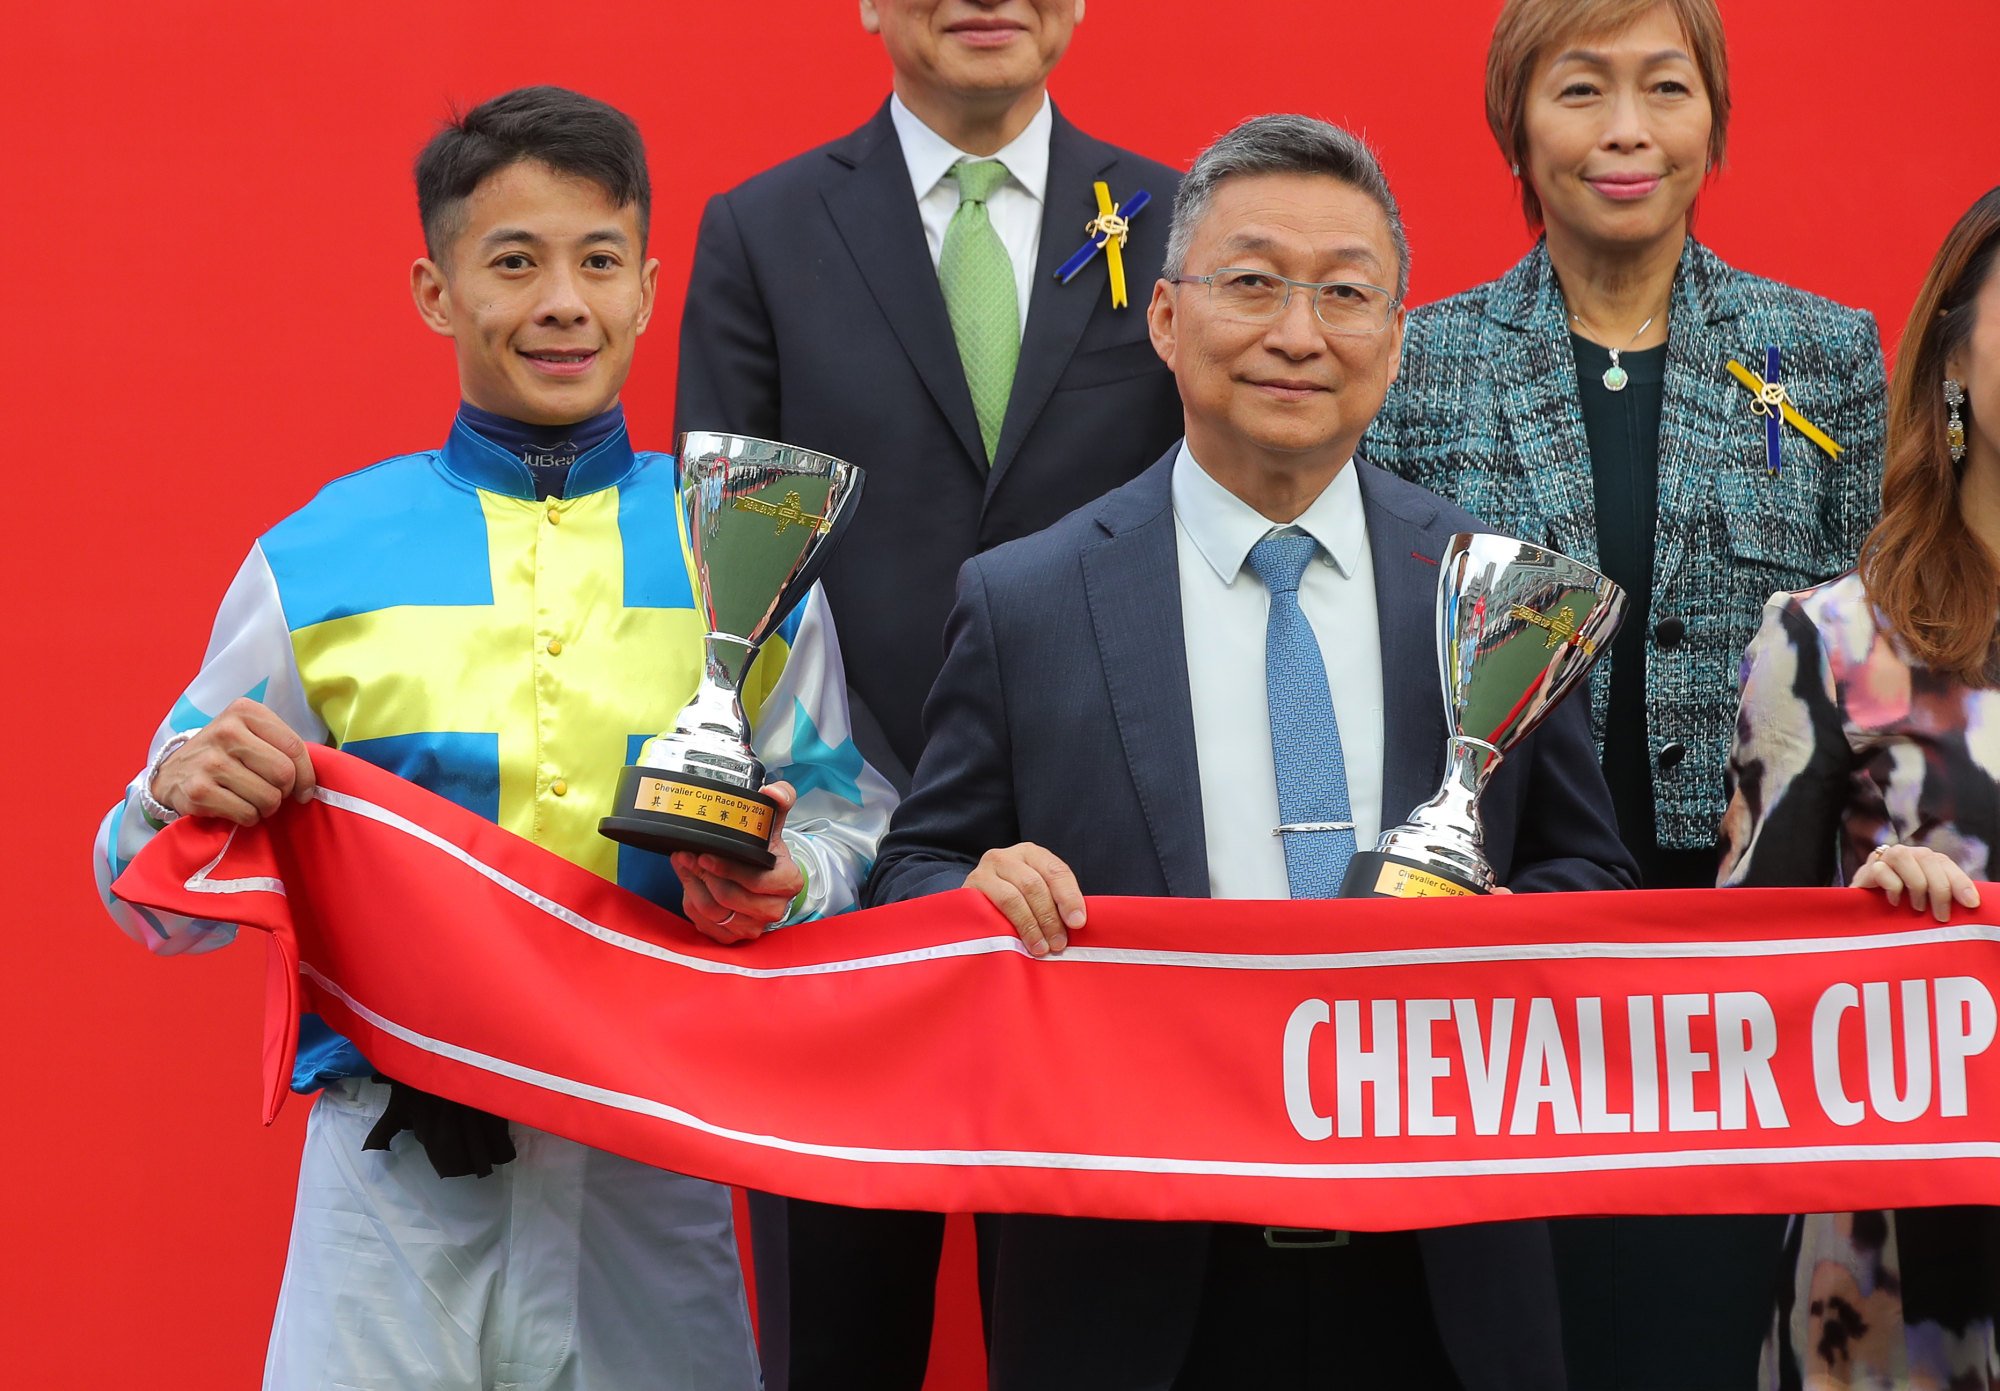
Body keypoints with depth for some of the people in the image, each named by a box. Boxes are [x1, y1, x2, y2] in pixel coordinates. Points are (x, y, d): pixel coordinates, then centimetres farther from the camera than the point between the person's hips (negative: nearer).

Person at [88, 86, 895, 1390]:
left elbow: (850, 819, 10)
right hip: (399, 1170, -1)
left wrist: (782, 882, -11)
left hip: (654, 1162, 1)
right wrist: (181, 796, -14)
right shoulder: (316, 563, 4)